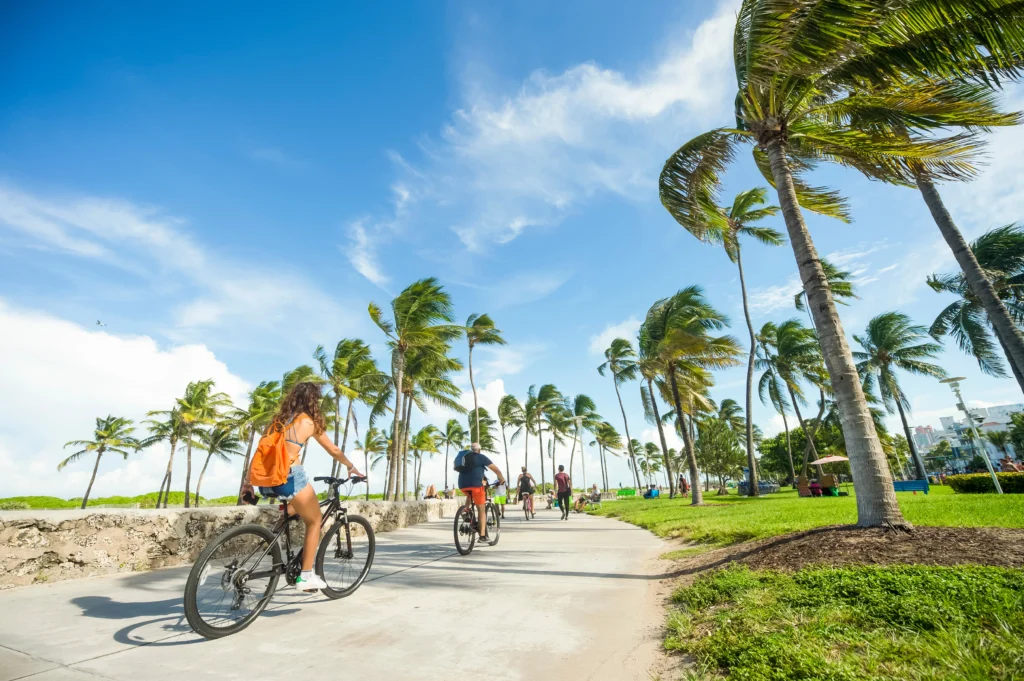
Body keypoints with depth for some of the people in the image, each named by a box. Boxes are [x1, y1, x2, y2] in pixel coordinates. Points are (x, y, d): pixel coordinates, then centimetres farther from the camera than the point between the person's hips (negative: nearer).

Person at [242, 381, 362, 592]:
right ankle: (306, 576, 14)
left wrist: (247, 482, 18)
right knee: (314, 521, 14)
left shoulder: (278, 419, 17)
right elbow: (334, 451, 12)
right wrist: (352, 468, 26)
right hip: (290, 477, -6)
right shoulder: (309, 422, 3)